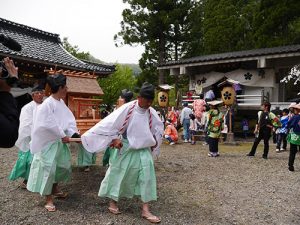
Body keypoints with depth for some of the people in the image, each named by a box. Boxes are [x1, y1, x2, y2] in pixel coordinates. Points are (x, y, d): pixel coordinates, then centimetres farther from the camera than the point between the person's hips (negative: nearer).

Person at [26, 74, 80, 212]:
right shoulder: (47, 104, -20)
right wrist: (63, 136, -16)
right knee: (48, 168, -3)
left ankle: (55, 189, 39)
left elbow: (69, 119, 5)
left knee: (64, 165, 17)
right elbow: (50, 124, -23)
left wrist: (73, 133, -8)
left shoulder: (61, 102, 5)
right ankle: (48, 199, 11)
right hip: (48, 142, -9)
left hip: (59, 141, 9)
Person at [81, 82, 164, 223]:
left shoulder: (151, 112, -5)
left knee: (147, 174, -4)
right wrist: (114, 139, -19)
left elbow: (159, 127, 13)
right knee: (118, 173, 9)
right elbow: (110, 123, -16)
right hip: (125, 148, -4)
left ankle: (145, 210, 4)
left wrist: (155, 142, 5)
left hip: (143, 149, 4)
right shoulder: (127, 109, -20)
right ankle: (112, 202, 32)